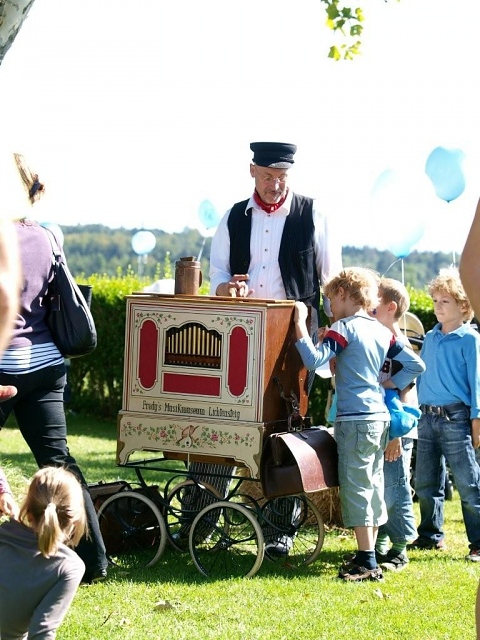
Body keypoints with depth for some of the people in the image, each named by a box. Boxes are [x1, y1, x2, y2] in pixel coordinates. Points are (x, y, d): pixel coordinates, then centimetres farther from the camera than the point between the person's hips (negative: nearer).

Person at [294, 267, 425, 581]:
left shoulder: (344, 329, -10)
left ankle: (367, 562, -4)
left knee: (356, 488, -4)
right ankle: (369, 554, 22)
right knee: (373, 485, 14)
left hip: (355, 420, -8)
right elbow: (416, 364, 11)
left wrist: (300, 324, -17)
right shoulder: (383, 331, 11)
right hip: (380, 417, 8)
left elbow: (314, 359, -23)